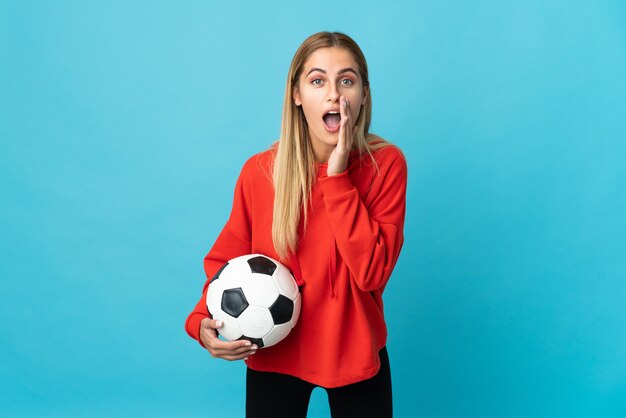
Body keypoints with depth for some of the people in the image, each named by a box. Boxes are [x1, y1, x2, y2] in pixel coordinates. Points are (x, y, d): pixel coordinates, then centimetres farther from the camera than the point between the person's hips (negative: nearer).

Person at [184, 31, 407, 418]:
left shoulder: (385, 164, -15)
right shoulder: (259, 171, -13)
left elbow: (372, 272, -23)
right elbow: (226, 259, -1)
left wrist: (338, 178, -27)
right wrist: (203, 322, -19)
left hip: (355, 353, 0)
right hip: (275, 354, 1)